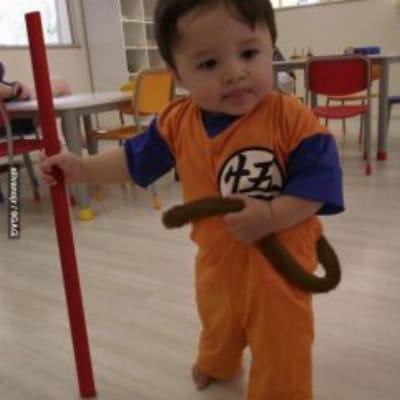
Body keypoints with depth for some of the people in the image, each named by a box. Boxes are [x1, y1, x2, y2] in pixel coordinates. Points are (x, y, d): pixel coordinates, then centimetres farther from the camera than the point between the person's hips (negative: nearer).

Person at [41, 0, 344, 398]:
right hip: (217, 258, 5)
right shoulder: (176, 123, -10)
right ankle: (217, 364, 66)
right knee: (218, 325, 33)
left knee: (280, 351, 12)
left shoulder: (291, 117, -22)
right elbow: (135, 159, 5)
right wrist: (83, 168, 2)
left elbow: (320, 175, -21)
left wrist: (272, 217, -32)